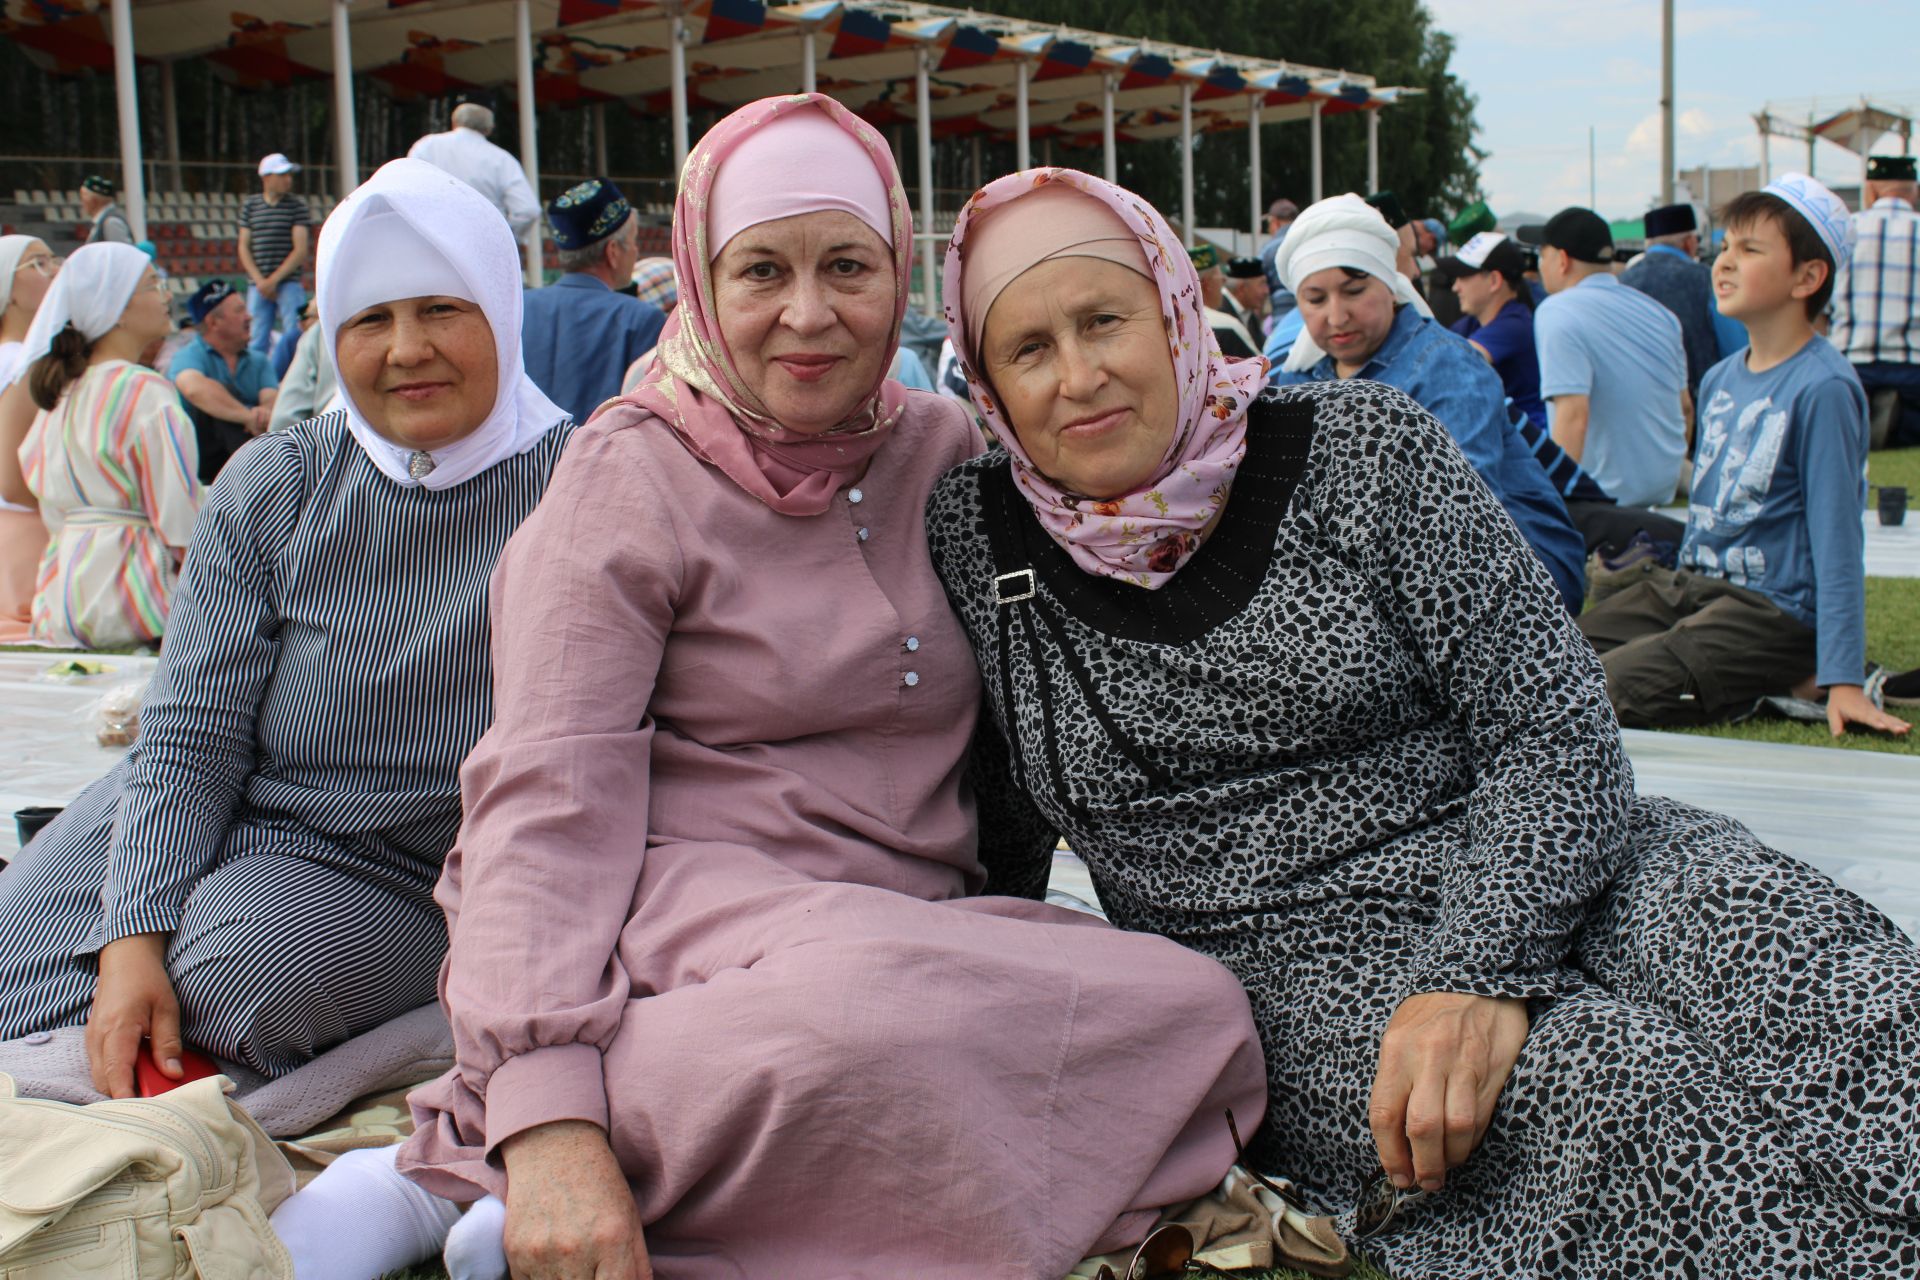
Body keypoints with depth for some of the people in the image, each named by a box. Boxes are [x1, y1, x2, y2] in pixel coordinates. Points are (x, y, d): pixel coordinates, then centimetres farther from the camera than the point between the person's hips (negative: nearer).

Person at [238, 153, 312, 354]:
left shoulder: (297, 206, 2)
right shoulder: (250, 206, 9)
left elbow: (300, 250, -4)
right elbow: (244, 247, 8)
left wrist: (274, 280, -9)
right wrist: (260, 281, -5)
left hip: (289, 283, -2)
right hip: (257, 285, 2)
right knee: (257, 342, 1)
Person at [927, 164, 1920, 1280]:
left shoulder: (1359, 446, -2)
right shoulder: (971, 535, 2)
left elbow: (1557, 726, -6)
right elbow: (996, 825, 18)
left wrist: (1481, 971, -21)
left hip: (1527, 882, 2)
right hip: (1287, 970, -2)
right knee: (1628, 1097, -34)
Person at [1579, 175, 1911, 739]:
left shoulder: (1822, 389, -13)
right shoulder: (1719, 379, 11)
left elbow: (1838, 541, -15)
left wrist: (1842, 681, -19)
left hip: (1773, 610, -8)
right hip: (1689, 585, 8)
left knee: (1605, 689, -26)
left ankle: (1787, 685, -7)